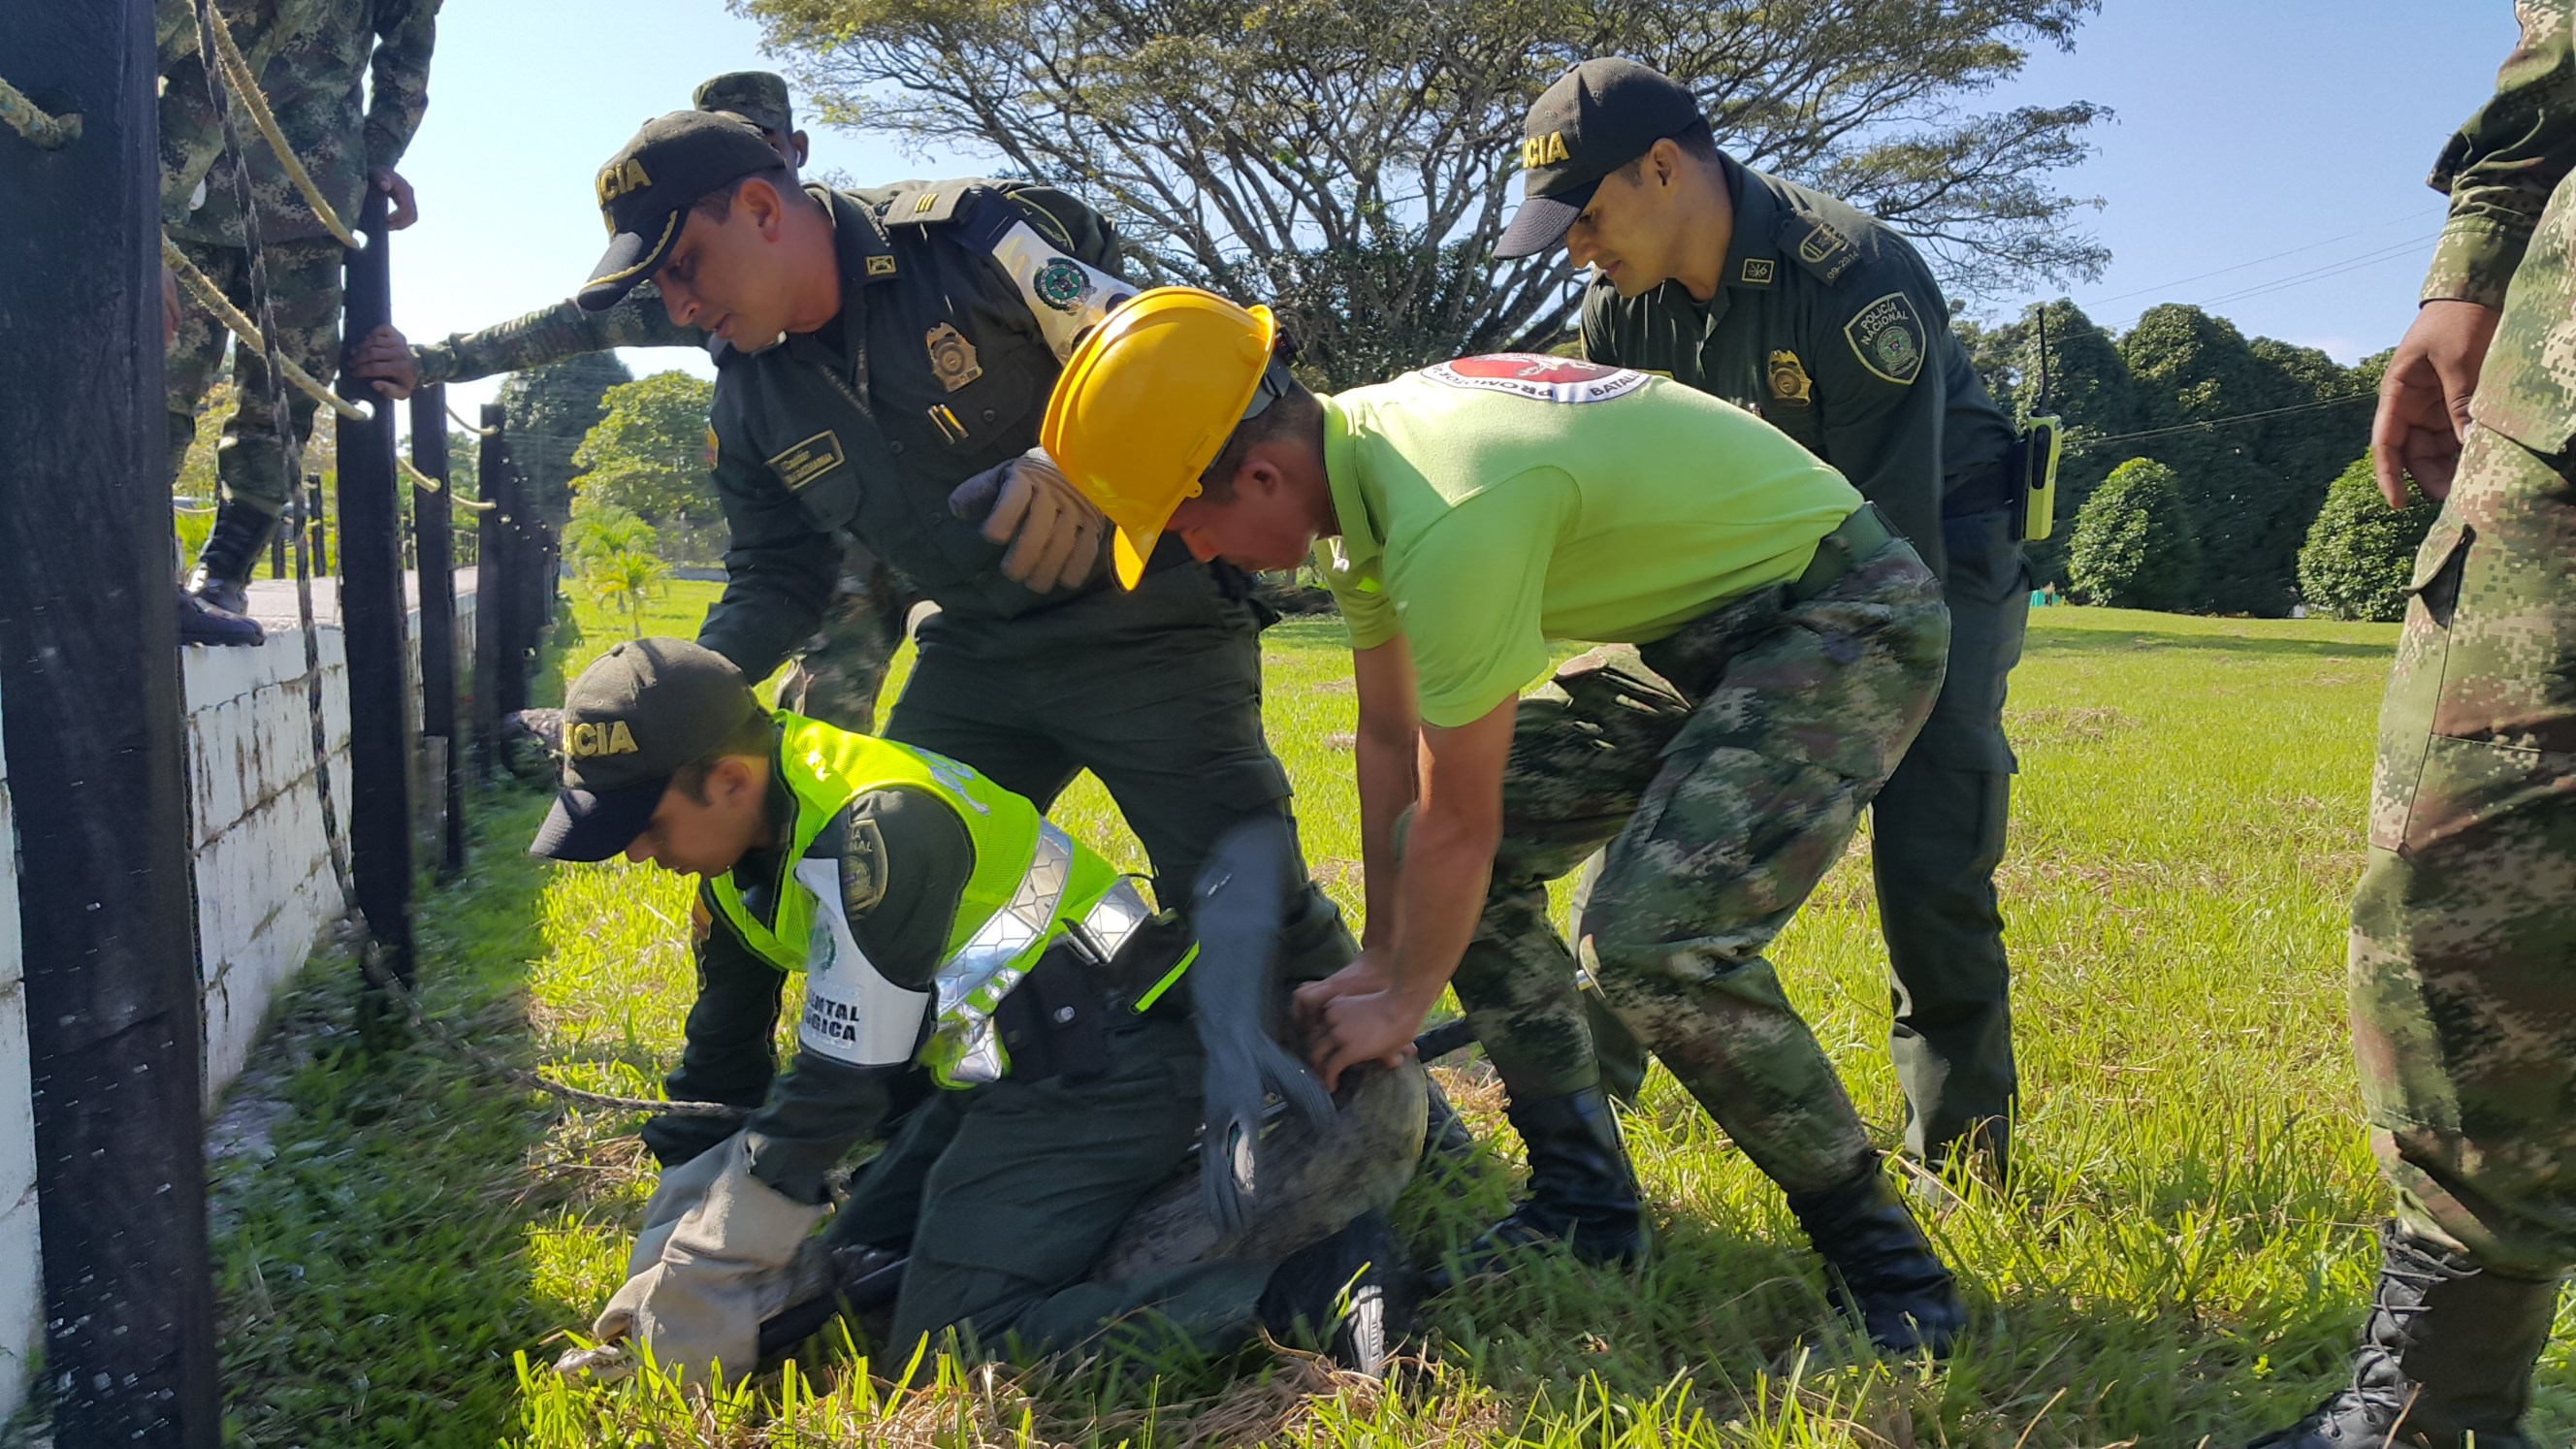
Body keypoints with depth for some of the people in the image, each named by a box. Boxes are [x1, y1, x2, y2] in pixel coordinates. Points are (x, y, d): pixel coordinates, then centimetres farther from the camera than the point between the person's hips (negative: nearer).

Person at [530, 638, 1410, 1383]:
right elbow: (720, 1063, 15)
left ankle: (1308, 1277, -17)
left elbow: (842, 1085, -23)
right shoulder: (742, 854, 5)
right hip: (1014, 1074, 10)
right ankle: (1127, 1192, 19)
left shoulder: (874, 827, -26)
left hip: (1105, 1071, -10)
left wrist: (694, 1293, -13)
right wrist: (666, 1268, 14)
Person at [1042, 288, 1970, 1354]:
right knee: (1462, 869, 6)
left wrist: (1401, 1004, -6)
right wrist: (1381, 958, 12)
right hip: (1698, 622, 9)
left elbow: (1458, 822, -22)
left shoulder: (1450, 519, -33)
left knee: (1653, 938, -26)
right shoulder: (1350, 460, -3)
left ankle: (1887, 1267, -5)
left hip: (1844, 615, -9)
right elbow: (1389, 735, 6)